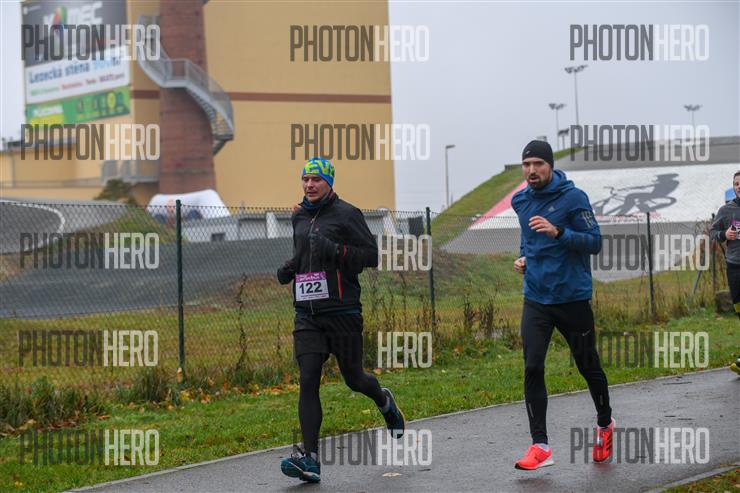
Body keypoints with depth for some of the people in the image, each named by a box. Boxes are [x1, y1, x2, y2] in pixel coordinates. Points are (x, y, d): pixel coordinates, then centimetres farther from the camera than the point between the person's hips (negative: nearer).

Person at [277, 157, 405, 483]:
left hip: (342, 311, -4)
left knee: (353, 379, 9)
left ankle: (385, 402, 45)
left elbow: (372, 255, -8)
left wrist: (335, 250, -22)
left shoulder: (346, 214, -4)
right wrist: (289, 268, 10)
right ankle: (310, 460, -13)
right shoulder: (299, 217, 15)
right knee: (308, 381, -9)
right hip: (307, 313, 4)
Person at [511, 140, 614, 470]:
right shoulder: (521, 201, 8)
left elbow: (594, 243, -14)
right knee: (533, 368, -9)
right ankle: (540, 445, -7)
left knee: (588, 366, 11)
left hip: (572, 297, -4)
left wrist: (558, 232, -27)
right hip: (536, 298, 4)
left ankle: (604, 424, 37)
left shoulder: (573, 198, -10)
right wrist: (523, 257, 7)